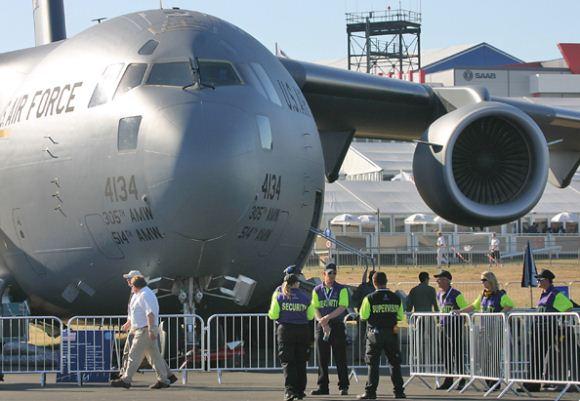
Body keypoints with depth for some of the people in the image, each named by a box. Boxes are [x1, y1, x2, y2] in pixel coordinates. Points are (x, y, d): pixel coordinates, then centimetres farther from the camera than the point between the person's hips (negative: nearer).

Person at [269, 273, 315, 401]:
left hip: (285, 330, -1)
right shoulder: (305, 297, 1)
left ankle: (289, 390, -17)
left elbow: (273, 315, -4)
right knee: (300, 362, 12)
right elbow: (311, 316, 5)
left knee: (287, 362, -2)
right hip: (303, 331, 1)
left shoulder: (279, 296, -2)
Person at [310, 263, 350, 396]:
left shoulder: (341, 290, 2)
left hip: (337, 326, -2)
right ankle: (322, 387, 8)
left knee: (340, 358, -3)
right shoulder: (317, 290, 10)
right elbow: (315, 309, 4)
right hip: (322, 326, 2)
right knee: (322, 359, 3)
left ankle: (343, 386, 1)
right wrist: (322, 322, -13)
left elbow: (342, 307, -9)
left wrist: (328, 317, -20)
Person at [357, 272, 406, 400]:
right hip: (392, 333, 2)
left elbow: (363, 316, -6)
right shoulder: (396, 298, 0)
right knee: (395, 363, 10)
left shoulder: (369, 298, -9)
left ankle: (370, 392, -2)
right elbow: (401, 317, 7)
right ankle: (399, 391, 9)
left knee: (373, 363, 2)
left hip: (375, 333, -2)